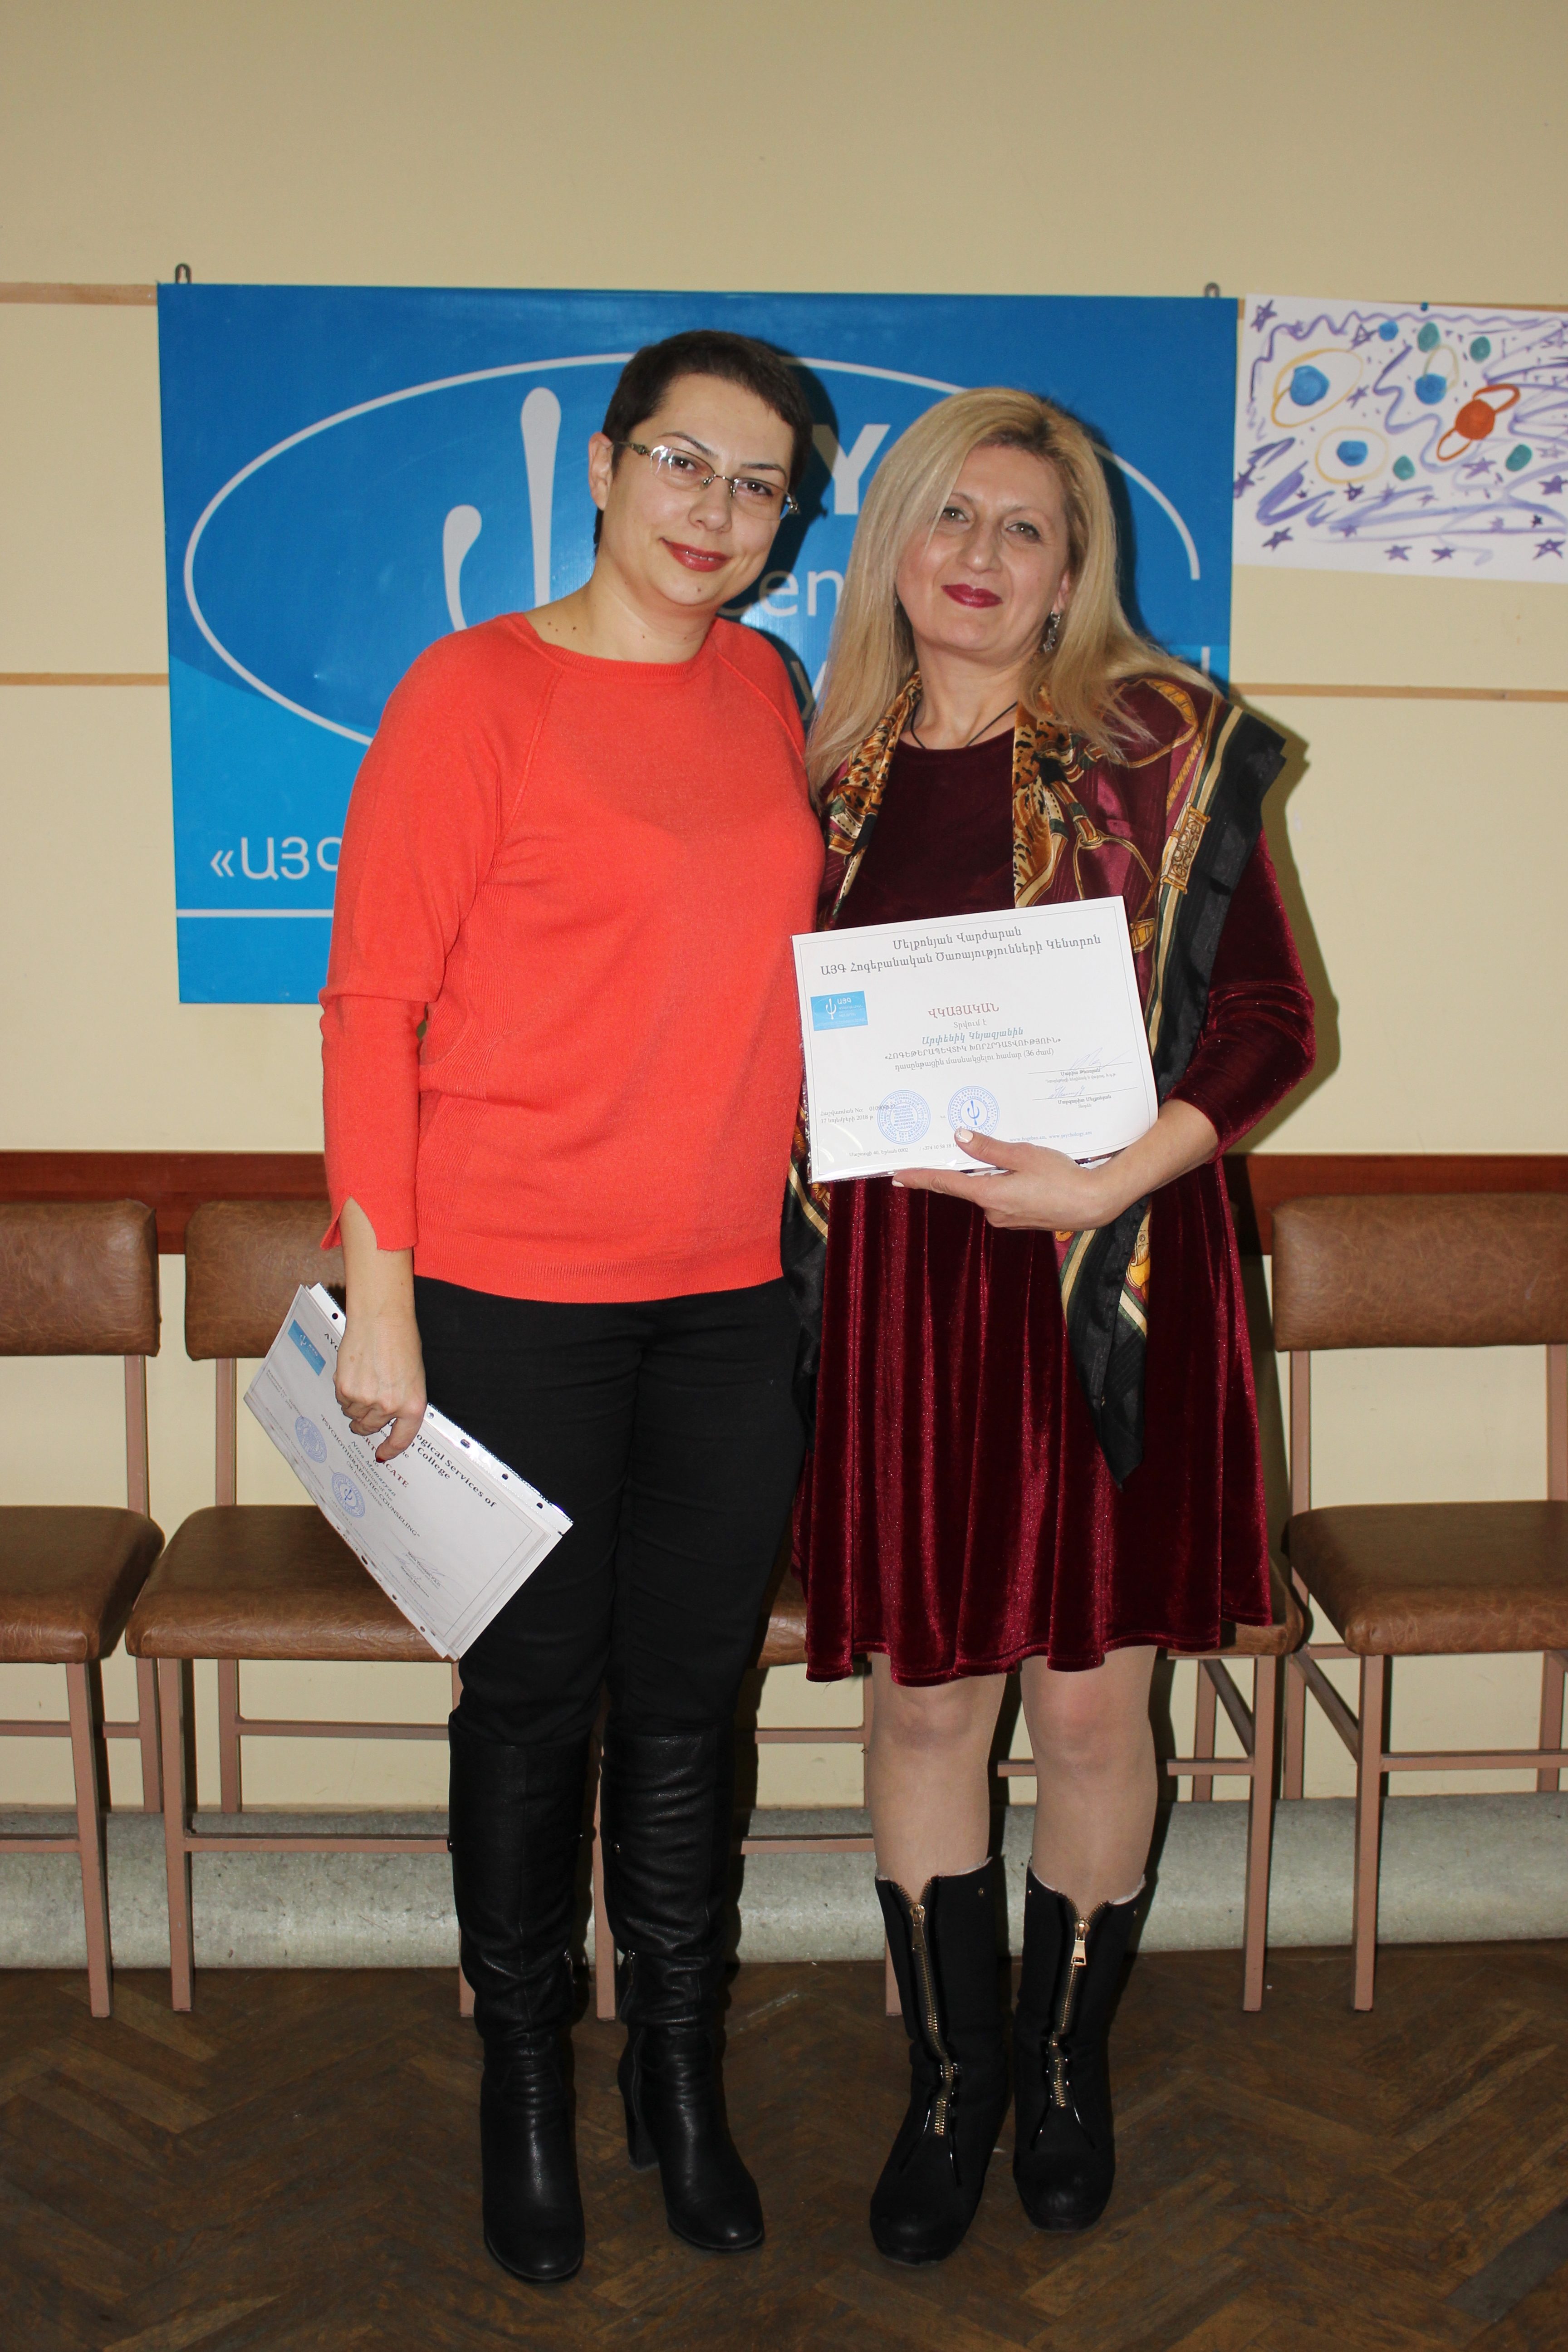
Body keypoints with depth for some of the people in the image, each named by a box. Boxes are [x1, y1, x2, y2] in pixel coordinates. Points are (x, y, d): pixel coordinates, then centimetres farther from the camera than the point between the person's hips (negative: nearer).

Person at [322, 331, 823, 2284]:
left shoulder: (762, 690, 9)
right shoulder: (473, 693, -8)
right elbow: (373, 1001, -9)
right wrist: (377, 1298, -13)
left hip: (731, 1294, 5)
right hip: (513, 1295, -4)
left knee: (688, 1691, 14)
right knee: (532, 1696, 10)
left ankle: (679, 2073, 33)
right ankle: (524, 2083, 32)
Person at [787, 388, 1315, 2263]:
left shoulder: (1161, 749, -1)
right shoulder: (834, 775, 9)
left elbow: (1271, 1019, -4)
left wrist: (1107, 1180, -17)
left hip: (1105, 1276, -2)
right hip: (897, 1280, 3)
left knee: (1092, 1699, 6)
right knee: (924, 1689, 9)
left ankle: (1064, 2058, 30)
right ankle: (950, 2079, 28)